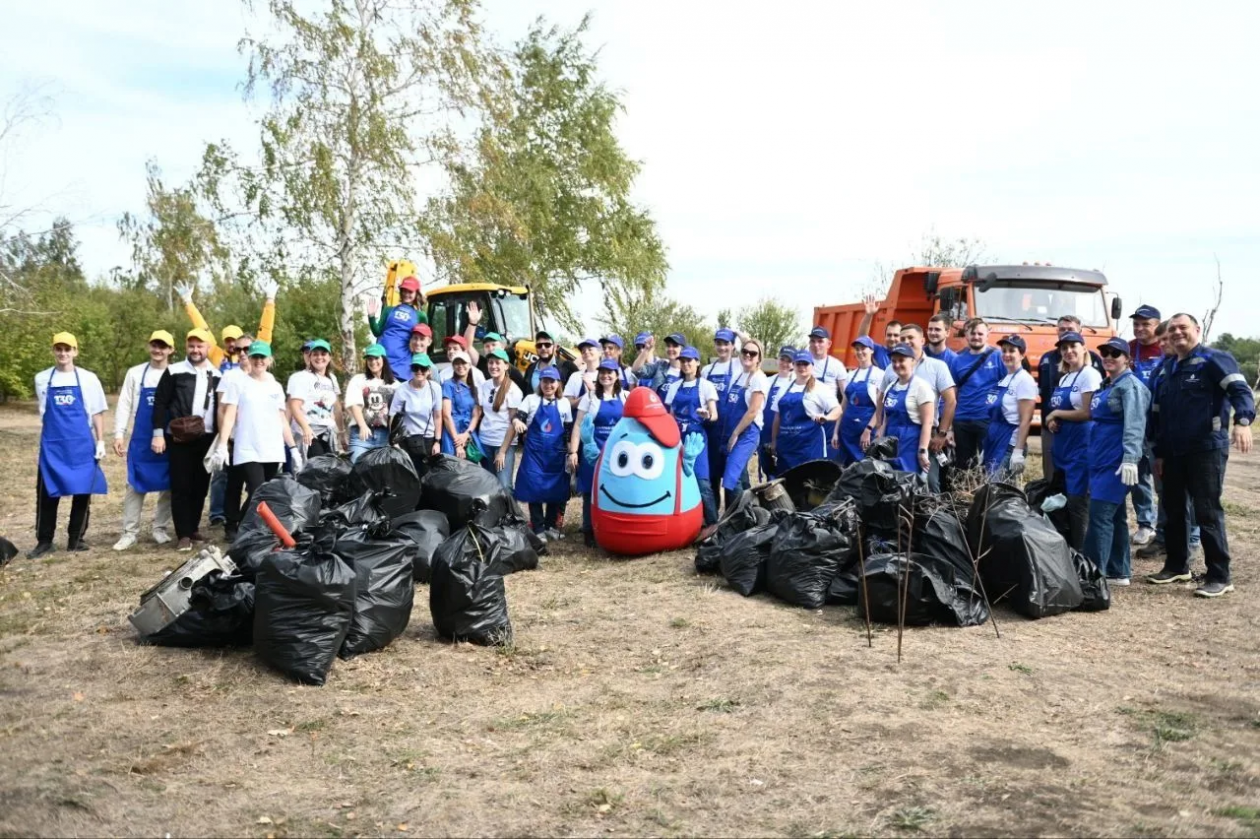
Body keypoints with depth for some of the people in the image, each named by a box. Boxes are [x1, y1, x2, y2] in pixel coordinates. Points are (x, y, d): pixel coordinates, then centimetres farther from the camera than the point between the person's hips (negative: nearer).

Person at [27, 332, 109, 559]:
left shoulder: (88, 378, 2)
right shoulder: (41, 379, 7)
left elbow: (97, 413, 4)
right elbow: (44, 411, 19)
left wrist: (100, 442, -1)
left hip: (81, 445, -1)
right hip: (52, 446, 1)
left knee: (83, 492, 2)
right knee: (47, 494, 1)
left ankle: (75, 539, 12)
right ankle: (44, 541, 8)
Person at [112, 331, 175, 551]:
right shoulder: (135, 373, 4)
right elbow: (124, 405, 4)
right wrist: (119, 434, -2)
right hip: (141, 439, 0)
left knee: (167, 485, 6)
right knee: (135, 484, 2)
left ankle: (161, 528, 18)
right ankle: (130, 532, 8)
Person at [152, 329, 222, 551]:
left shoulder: (216, 376, 10)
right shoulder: (174, 372, 0)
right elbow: (160, 404, 0)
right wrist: (158, 433, -7)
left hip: (207, 439, 3)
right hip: (179, 439, -3)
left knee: (201, 486, 8)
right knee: (181, 486, -3)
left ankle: (194, 528, 21)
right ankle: (184, 534, -1)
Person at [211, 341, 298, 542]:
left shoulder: (276, 387, 16)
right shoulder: (238, 382, 3)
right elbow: (229, 416, -3)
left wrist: (293, 448, 13)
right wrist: (222, 446, -13)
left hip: (273, 451, 5)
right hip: (247, 451, -5)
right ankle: (238, 529, 0)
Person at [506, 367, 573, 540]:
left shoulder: (564, 403, 6)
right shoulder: (531, 400, 1)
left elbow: (569, 432, 11)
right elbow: (517, 419, -1)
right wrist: (516, 422, -23)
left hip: (556, 454, 2)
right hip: (534, 453, -2)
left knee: (555, 490, 6)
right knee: (534, 490, -2)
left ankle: (551, 526, 21)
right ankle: (538, 529, 8)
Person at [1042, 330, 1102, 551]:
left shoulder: (1089, 375, -9)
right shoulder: (1064, 378, 16)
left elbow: (1087, 413, -16)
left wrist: (1057, 414, -8)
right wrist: (1053, 421, 4)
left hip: (1082, 445, -9)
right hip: (1063, 444, 9)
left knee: (1078, 501, -7)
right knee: (1065, 500, 11)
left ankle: (1079, 554, -3)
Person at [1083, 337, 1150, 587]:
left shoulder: (1130, 385, -9)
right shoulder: (1106, 386, 18)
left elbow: (1134, 424, -20)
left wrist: (1130, 459, -30)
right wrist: (1092, 458, 25)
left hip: (1117, 462, -9)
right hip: (1101, 460, 9)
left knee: (1100, 517, -11)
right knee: (1116, 517, 12)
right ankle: (1118, 572, 17)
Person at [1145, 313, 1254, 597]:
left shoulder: (1214, 359, -4)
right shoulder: (1167, 369, 17)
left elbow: (1241, 390, -18)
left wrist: (1242, 421, -37)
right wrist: (1159, 453, 17)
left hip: (1207, 449, -7)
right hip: (1173, 452, 7)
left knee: (1207, 512, -6)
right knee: (1172, 509, 12)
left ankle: (1219, 576, 0)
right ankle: (1177, 565, 26)